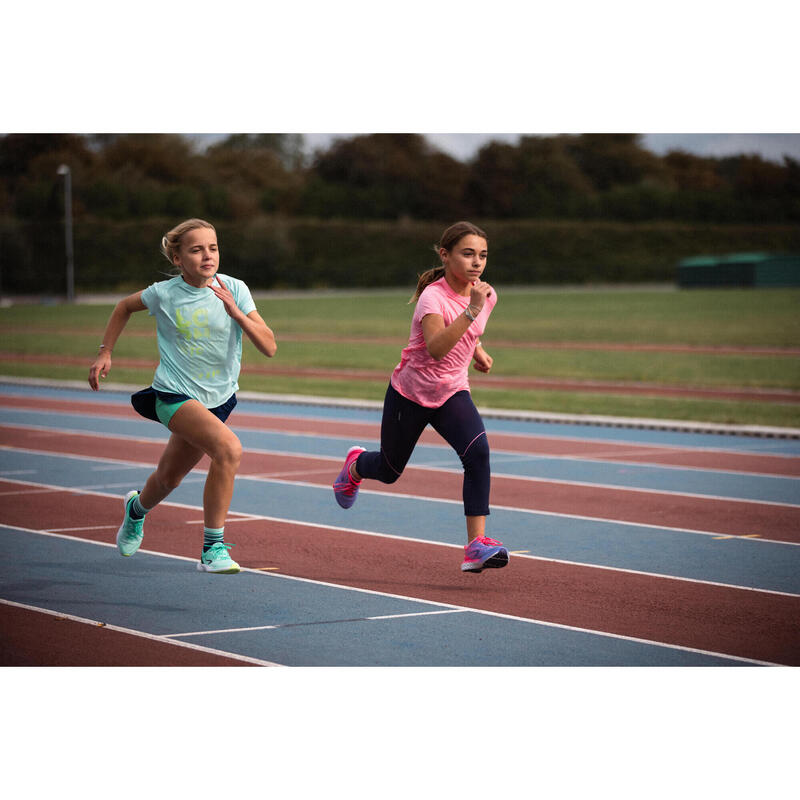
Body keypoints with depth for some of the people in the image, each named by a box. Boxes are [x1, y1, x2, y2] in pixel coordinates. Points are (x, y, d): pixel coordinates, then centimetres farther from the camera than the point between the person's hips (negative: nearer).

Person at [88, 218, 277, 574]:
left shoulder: (234, 290, -10)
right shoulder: (164, 293, -12)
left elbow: (269, 347, -16)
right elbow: (124, 307, 10)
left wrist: (235, 311, -28)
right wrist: (105, 353, 8)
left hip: (218, 398, 4)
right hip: (174, 394, -4)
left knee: (169, 478, 21)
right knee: (229, 448, -30)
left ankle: (137, 508, 58)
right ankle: (213, 548, -20)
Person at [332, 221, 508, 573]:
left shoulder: (486, 294, -5)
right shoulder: (432, 297, -26)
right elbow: (437, 348, -45)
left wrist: (477, 349, 4)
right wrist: (471, 310, -51)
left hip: (452, 394, 4)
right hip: (410, 394, -4)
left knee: (477, 451, -25)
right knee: (389, 470, 14)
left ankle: (476, 545, -26)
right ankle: (355, 464, 53)